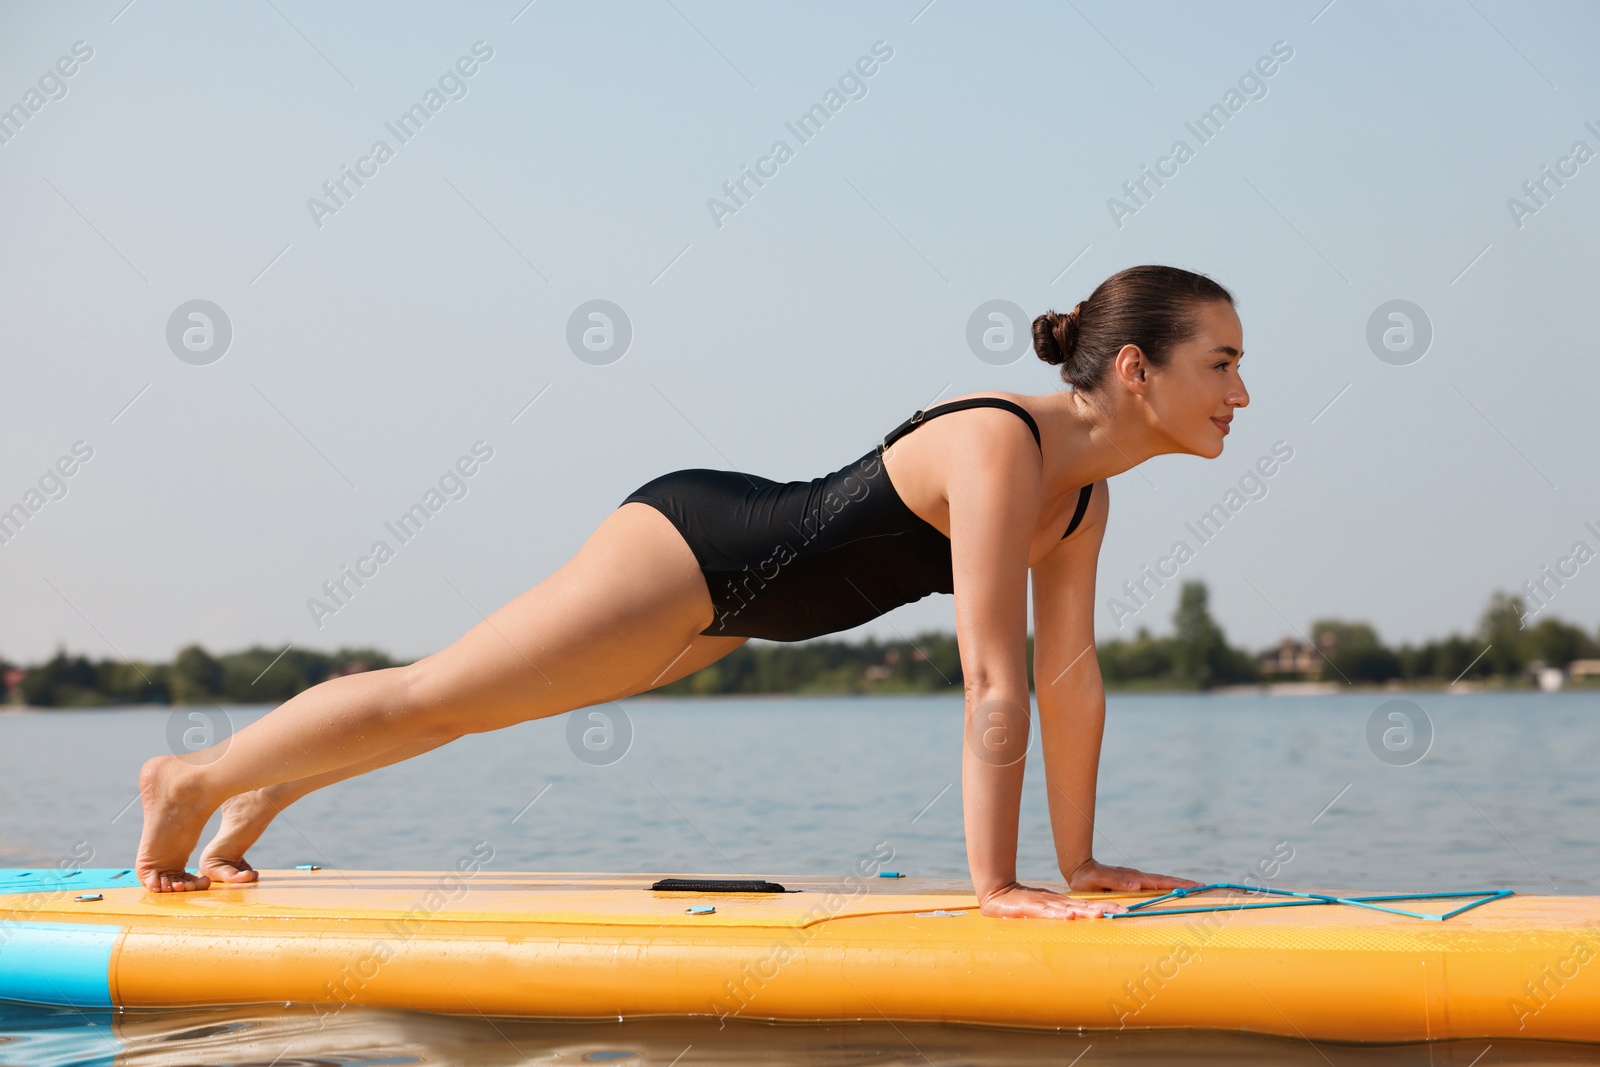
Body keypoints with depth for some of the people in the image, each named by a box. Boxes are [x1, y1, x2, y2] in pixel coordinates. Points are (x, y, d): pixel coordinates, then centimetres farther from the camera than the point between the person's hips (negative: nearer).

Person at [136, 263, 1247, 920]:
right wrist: (994, 882, -32)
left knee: (459, 703, 21)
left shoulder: (1085, 488, -4)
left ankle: (264, 796, 39)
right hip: (696, 545, -8)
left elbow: (1071, 679, 1)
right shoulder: (999, 445, -32)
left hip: (737, 592, 8)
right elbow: (996, 684, -34)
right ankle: (196, 779, 23)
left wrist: (1080, 863, 1)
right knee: (434, 694, 4)